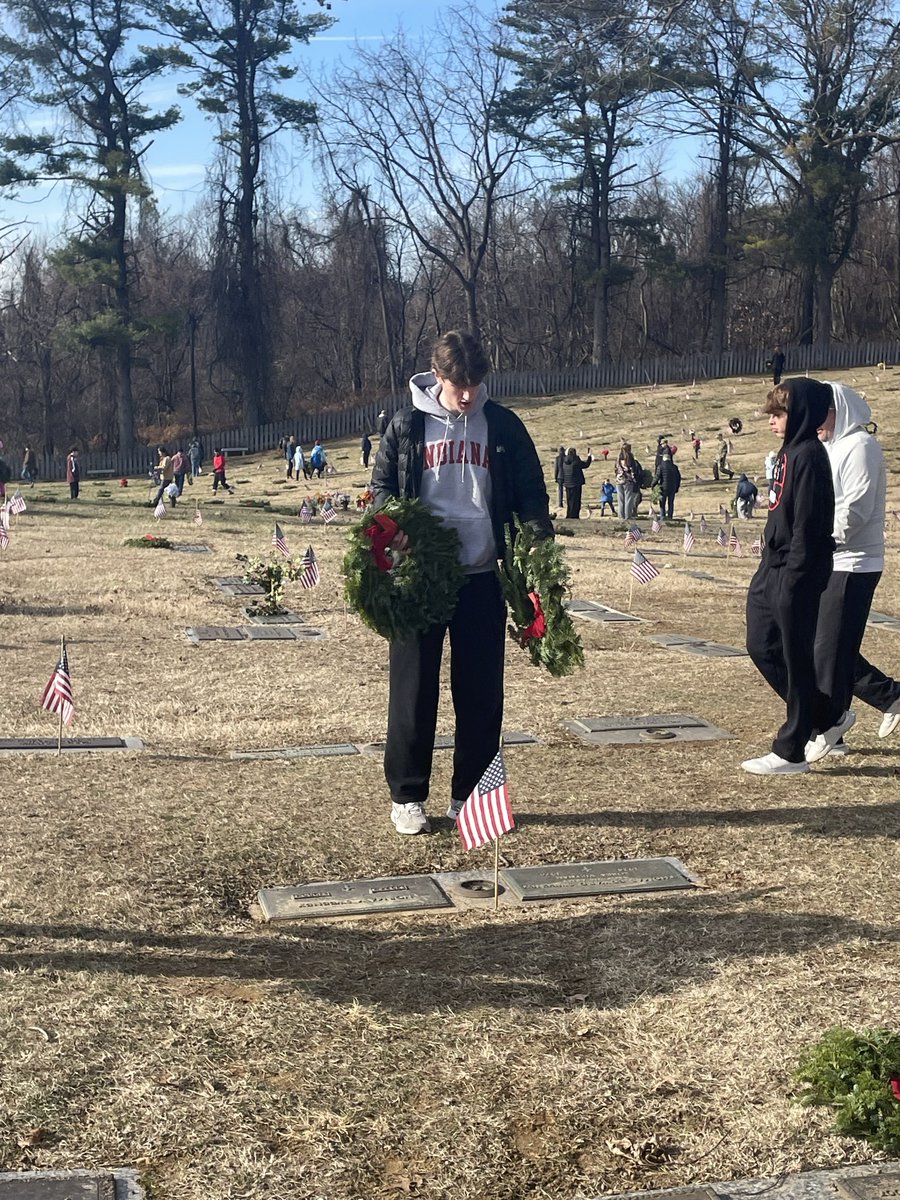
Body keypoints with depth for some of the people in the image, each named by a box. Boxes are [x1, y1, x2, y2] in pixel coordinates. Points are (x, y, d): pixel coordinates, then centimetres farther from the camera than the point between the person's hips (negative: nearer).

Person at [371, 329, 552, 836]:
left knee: (481, 690, 6)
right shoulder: (407, 427, 2)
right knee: (414, 688, 2)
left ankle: (470, 794, 18)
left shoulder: (503, 425, 4)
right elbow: (382, 487, 9)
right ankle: (407, 795, 14)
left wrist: (538, 538, -12)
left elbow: (530, 490, 7)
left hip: (482, 577, 1)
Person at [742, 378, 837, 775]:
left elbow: (807, 523, -20)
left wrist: (793, 578, -21)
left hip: (795, 576, -10)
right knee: (762, 646, 14)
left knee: (794, 657, -1)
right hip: (773, 571, 10)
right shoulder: (789, 452, 14)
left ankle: (791, 751, 9)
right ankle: (826, 718, 26)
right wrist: (770, 565, 18)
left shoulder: (808, 455, -15)